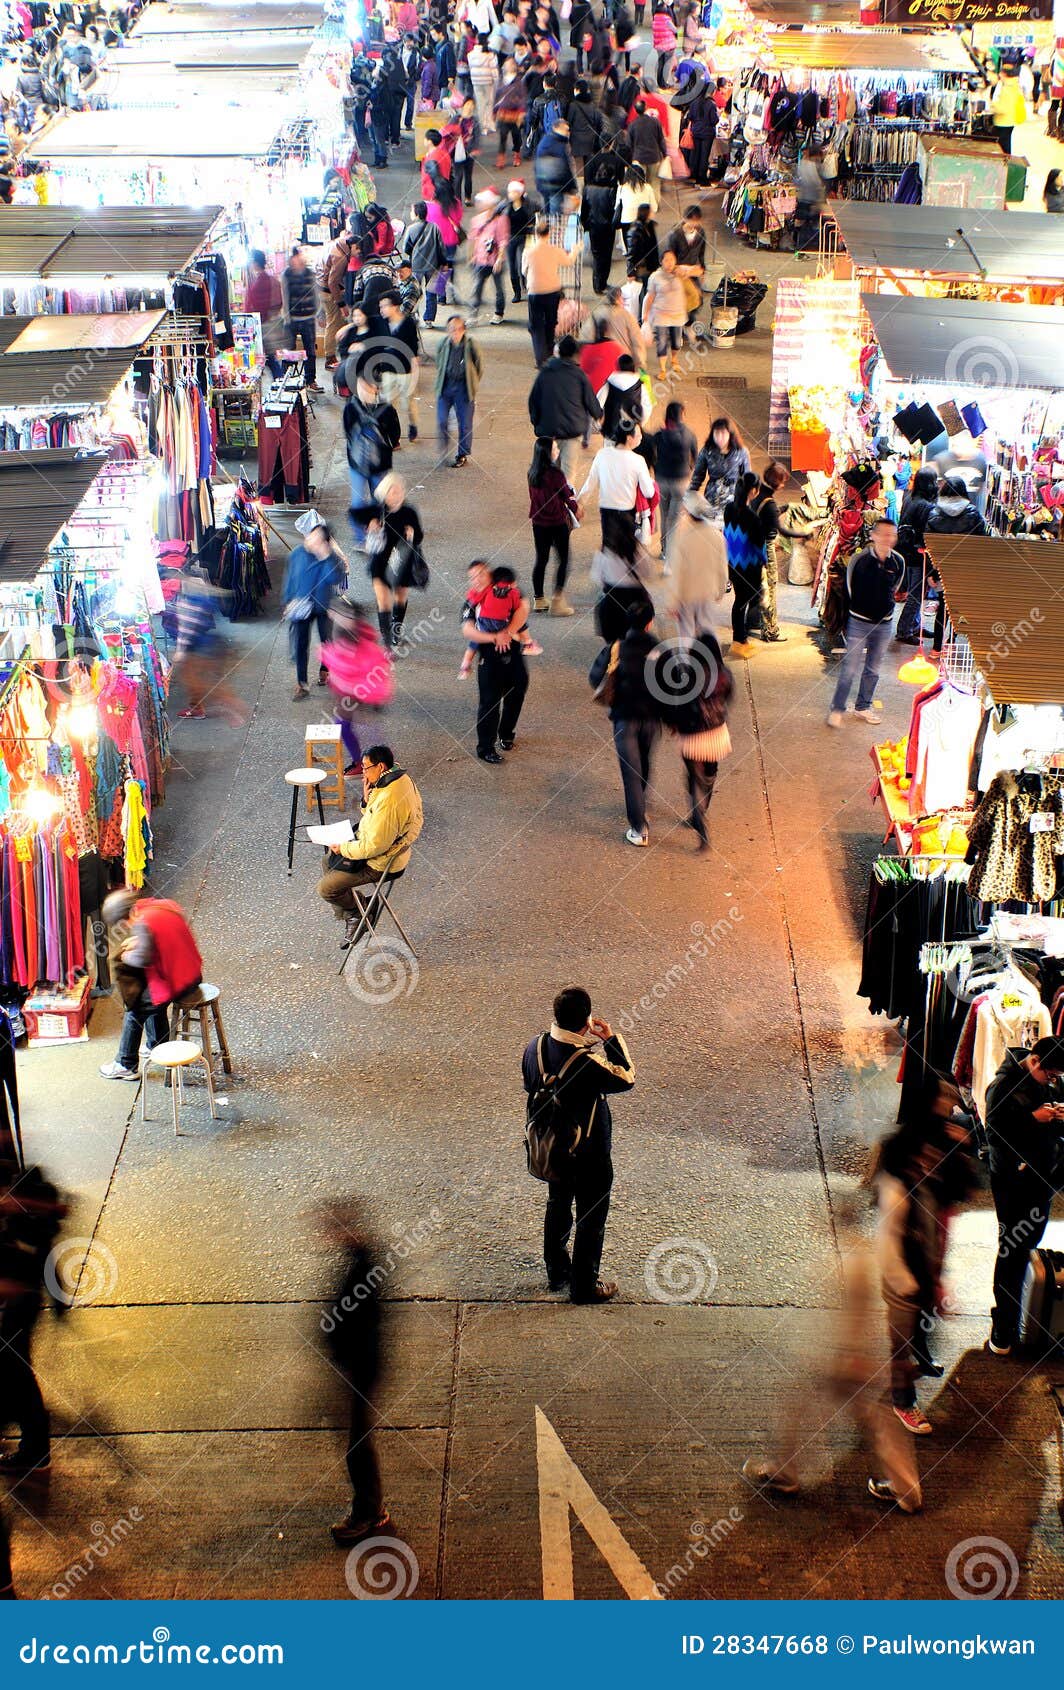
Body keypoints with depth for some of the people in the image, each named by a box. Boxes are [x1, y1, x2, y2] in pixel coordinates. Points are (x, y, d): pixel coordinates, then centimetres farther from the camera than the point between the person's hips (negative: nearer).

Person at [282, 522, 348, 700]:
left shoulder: (333, 557, -15)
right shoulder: (298, 553, -6)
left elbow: (336, 579, -32)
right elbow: (289, 578, 6)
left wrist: (327, 558, -35)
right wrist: (287, 602, 8)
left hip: (325, 607, -1)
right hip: (301, 607, 1)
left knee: (327, 641, 16)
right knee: (300, 644, -3)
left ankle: (324, 671, 43)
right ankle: (301, 684, 3)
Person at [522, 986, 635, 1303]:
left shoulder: (535, 1048, -15)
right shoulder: (589, 1063, -34)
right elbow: (626, 1079, -15)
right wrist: (612, 1039, -9)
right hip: (589, 1152, -6)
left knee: (558, 1205, 27)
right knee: (591, 1217, 14)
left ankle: (556, 1272, 43)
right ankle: (584, 1285, 26)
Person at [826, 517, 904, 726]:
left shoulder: (898, 562, -4)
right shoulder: (860, 559, -15)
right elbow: (851, 586, 0)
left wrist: (886, 608, 12)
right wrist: (858, 607, 6)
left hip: (883, 623, 4)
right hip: (859, 621, -4)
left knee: (873, 669, 14)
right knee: (849, 668, -4)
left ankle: (863, 707, 28)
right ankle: (837, 710, 5)